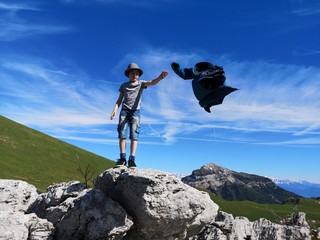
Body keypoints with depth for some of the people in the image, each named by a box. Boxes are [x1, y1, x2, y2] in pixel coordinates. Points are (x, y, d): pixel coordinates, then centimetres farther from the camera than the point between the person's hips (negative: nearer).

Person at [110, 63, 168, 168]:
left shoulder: (141, 83, 9)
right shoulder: (123, 86, 15)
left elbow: (152, 82, -10)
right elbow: (119, 99, 15)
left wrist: (160, 77, -31)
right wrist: (115, 109, -1)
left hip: (135, 112, -2)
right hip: (124, 111, 2)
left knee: (134, 135, -9)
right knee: (122, 134, -7)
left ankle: (132, 159, -13)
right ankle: (122, 158, -3)